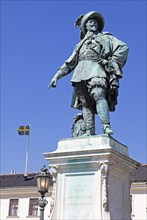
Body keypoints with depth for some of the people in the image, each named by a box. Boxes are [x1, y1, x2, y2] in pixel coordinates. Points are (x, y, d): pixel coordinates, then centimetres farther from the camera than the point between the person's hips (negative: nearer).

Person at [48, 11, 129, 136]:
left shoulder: (105, 37, 21)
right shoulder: (80, 45, 32)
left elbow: (123, 47, 9)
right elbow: (69, 63, 31)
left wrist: (112, 62, -2)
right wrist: (57, 75, 22)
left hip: (96, 70, -4)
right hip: (80, 73, 4)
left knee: (98, 95, -27)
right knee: (85, 103, -9)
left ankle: (106, 127, -39)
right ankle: (90, 133, -16)